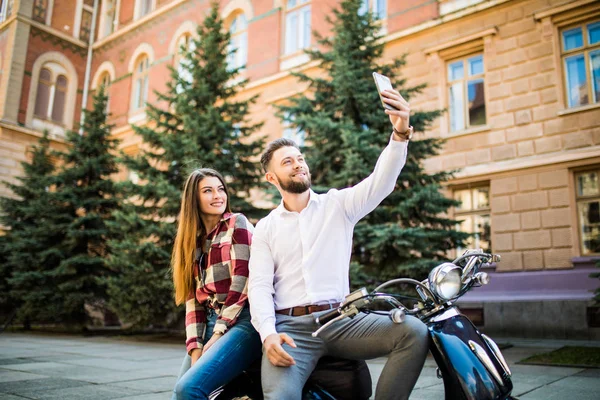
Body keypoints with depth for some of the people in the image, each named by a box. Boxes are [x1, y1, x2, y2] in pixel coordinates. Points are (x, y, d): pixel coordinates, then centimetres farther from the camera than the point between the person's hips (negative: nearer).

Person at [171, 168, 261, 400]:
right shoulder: (193, 241, 17)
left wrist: (219, 334, -11)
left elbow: (242, 280, -9)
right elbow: (193, 298, 10)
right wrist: (195, 347, -2)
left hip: (241, 320, -6)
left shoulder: (237, 224, 2)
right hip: (209, 323, 6)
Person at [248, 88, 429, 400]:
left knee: (414, 332, -22)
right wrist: (268, 334, -16)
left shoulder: (338, 204, 11)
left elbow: (381, 182, -6)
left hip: (341, 319, 2)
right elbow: (259, 286, 3)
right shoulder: (266, 228, 12)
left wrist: (400, 133, -23)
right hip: (290, 326, -1)